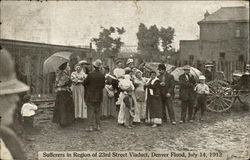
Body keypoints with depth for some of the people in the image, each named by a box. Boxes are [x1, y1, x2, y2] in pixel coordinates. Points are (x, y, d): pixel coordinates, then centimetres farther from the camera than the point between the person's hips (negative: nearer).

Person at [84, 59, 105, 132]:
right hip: (99, 96, 3)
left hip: (90, 96, -3)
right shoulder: (102, 75, -5)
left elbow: (85, 83, -7)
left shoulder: (90, 74, -16)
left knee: (90, 110, 1)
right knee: (98, 111, 13)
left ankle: (91, 126, 0)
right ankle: (97, 125, 17)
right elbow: (103, 85, 4)